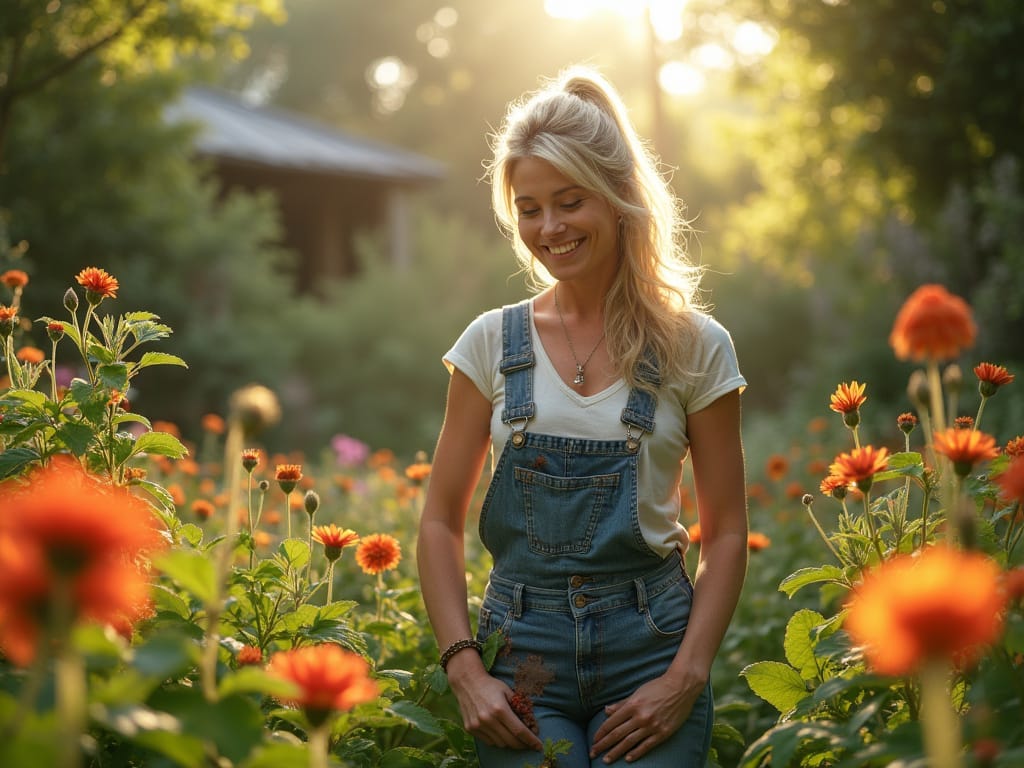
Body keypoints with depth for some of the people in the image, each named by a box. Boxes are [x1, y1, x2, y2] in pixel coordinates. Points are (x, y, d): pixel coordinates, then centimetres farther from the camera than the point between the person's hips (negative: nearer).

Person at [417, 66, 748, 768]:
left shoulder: (695, 347, 1)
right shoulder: (493, 342, 4)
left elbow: (726, 532, 3)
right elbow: (442, 520, 6)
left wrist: (687, 677, -8)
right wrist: (465, 667, -6)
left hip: (648, 642, 0)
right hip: (523, 649, 1)